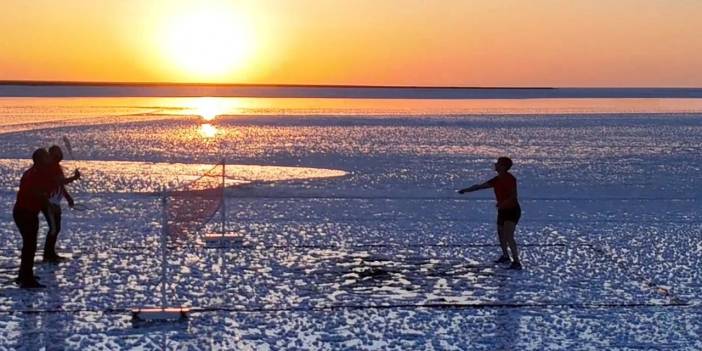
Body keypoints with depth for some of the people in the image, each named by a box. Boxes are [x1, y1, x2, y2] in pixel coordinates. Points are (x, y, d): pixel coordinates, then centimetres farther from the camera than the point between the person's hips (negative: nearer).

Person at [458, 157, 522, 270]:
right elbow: (480, 186, 15)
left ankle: (517, 262, -23)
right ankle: (505, 256, 40)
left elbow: (513, 196, -25)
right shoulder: (497, 180, 8)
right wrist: (466, 190, 12)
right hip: (503, 211, 9)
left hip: (512, 210, -9)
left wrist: (503, 203, -38)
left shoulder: (510, 179, -17)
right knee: (501, 234, 21)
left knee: (508, 236, -21)